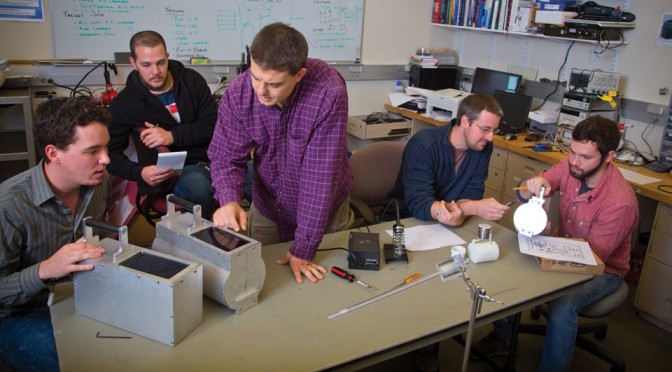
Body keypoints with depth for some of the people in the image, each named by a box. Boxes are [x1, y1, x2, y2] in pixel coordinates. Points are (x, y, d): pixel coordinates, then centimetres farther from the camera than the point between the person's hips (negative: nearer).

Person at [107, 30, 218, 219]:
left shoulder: (192, 80, 9)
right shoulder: (123, 104, 4)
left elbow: (214, 124, 2)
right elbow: (111, 153, 6)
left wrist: (172, 136, -12)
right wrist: (140, 173, -15)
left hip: (213, 157, 3)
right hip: (176, 172, -2)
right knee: (197, 185, -39)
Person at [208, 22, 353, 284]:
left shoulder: (328, 94, -32)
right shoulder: (238, 93, -20)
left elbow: (320, 174, -30)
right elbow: (226, 158, -12)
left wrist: (304, 248, -26)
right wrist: (229, 200, -34)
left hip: (324, 210, -2)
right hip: (266, 208, 2)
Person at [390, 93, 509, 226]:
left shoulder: (484, 147, -4)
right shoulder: (423, 144, -20)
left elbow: (472, 194, -7)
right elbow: (418, 204, -26)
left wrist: (457, 213, -30)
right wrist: (477, 208, -35)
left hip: (446, 224, 5)